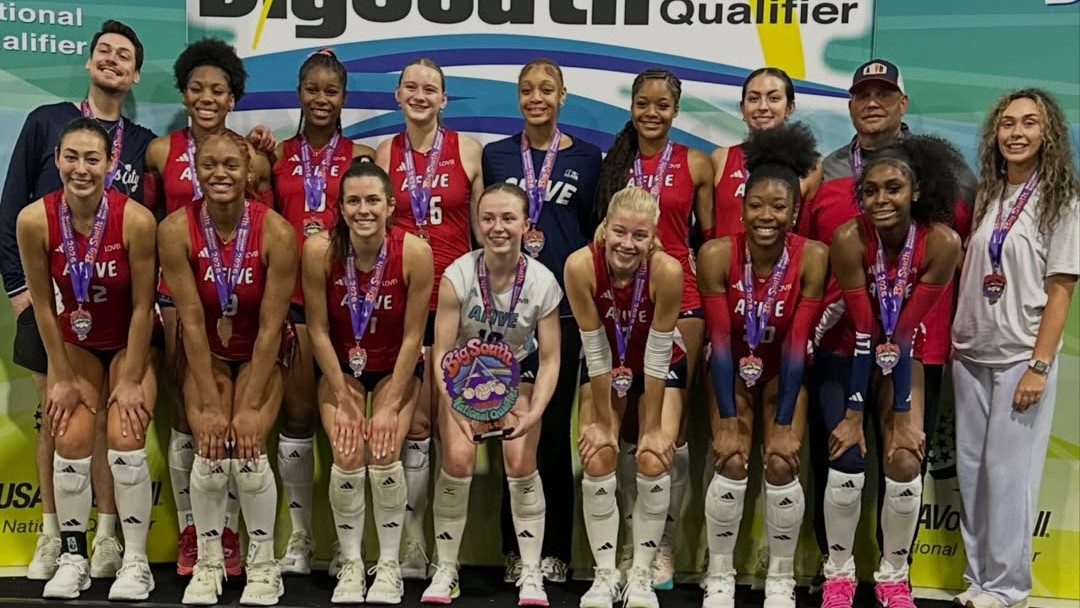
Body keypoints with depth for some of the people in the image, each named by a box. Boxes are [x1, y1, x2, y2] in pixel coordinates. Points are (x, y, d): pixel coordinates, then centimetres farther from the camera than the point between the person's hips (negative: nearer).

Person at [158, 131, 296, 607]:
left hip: (260, 352, -1)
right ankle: (207, 562, 7)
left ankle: (263, 563, 5)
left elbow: (270, 326, -19)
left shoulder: (277, 232, -23)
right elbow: (192, 322, -18)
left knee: (249, 450, -16)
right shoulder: (176, 230, -20)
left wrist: (252, 407, -19)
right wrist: (210, 406, -17)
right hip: (205, 352, 1)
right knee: (210, 450, -15)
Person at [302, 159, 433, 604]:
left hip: (396, 367, -1)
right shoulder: (319, 250, -23)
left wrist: (391, 406, -15)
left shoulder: (415, 253, -25)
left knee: (384, 454, -18)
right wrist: (343, 401, -12)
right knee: (348, 457, -17)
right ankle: (350, 564, 6)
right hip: (340, 366, 1)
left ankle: (389, 565, 3)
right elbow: (319, 331, -14)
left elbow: (412, 337, -17)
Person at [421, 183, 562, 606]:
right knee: (458, 457, -18)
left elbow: (549, 359, -14)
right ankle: (445, 570, 0)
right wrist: (456, 406, -35)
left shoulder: (542, 281, -21)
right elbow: (442, 352, -21)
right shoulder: (457, 276, -24)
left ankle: (531, 572, 2)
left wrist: (534, 413, -27)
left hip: (517, 372, 1)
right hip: (465, 371, 0)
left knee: (520, 461, -15)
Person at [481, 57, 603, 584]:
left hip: (563, 305, -1)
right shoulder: (495, 155, 8)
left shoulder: (586, 157, 6)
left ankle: (554, 549, 13)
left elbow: (595, 232, 8)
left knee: (555, 426, 2)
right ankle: (515, 546, 14)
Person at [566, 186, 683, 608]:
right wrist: (601, 420, -14)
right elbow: (595, 349, -22)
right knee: (597, 462, -9)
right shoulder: (581, 266, -31)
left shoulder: (667, 271, -33)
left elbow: (657, 353, -25)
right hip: (604, 368, 1)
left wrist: (654, 427, -16)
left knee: (654, 464, -12)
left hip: (660, 368, -1)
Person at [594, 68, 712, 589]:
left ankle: (663, 546, 11)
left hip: (678, 297, -2)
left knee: (671, 424, 1)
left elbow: (710, 237, 6)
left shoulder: (695, 164, 3)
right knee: (628, 423, 7)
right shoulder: (613, 163, 8)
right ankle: (633, 540, 18)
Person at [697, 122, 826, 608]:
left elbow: (797, 344, -20)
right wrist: (726, 420, -19)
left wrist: (784, 424, -18)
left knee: (782, 465, -12)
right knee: (732, 464, -14)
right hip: (732, 370, 0)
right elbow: (719, 340, -20)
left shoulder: (813, 257, -24)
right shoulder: (716, 254, -24)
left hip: (783, 371, 0)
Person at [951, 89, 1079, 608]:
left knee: (1008, 472, -1)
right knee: (971, 468, 8)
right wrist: (950, 340, 4)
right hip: (971, 353, 5)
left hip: (1021, 357, -5)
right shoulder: (986, 194, 8)